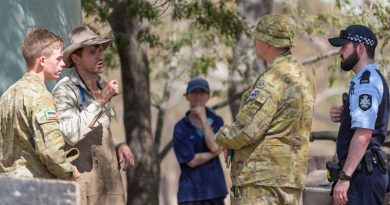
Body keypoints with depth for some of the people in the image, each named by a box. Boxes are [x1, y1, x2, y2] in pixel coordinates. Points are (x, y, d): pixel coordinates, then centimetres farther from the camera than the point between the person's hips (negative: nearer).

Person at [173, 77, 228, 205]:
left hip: (215, 189, 4)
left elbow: (214, 146, -12)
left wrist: (203, 119, -10)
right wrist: (216, 152, -4)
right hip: (191, 192, -4)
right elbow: (192, 160, -10)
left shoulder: (216, 121, 7)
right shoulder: (181, 128, -4)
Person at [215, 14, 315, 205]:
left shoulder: (273, 80, -16)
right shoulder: (302, 76, 14)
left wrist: (222, 137, 1)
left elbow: (246, 130, -19)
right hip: (292, 177, 9)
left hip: (261, 180, -9)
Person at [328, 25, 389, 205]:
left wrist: (344, 177, -25)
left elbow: (363, 135, -24)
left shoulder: (366, 83, -15)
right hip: (367, 171, 11)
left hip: (363, 174, -11)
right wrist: (341, 116, 7)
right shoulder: (374, 79, 18)